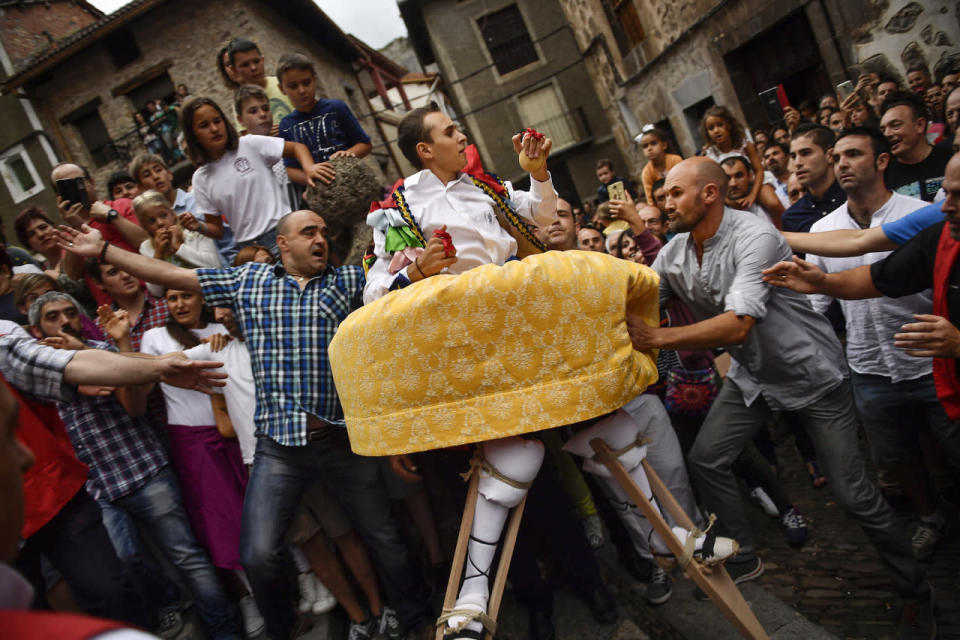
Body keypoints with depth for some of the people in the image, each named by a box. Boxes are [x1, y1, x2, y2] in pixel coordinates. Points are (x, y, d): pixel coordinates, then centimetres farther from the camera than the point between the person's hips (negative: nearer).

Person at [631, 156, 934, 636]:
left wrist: (656, 338, -43)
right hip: (751, 375, 7)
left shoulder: (755, 239, -29)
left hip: (811, 373, -6)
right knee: (705, 460, 1)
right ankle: (743, 561, 22)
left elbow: (738, 324, -39)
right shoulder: (673, 254, -6)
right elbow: (633, 303, -6)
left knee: (851, 493, -2)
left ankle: (915, 591, 24)